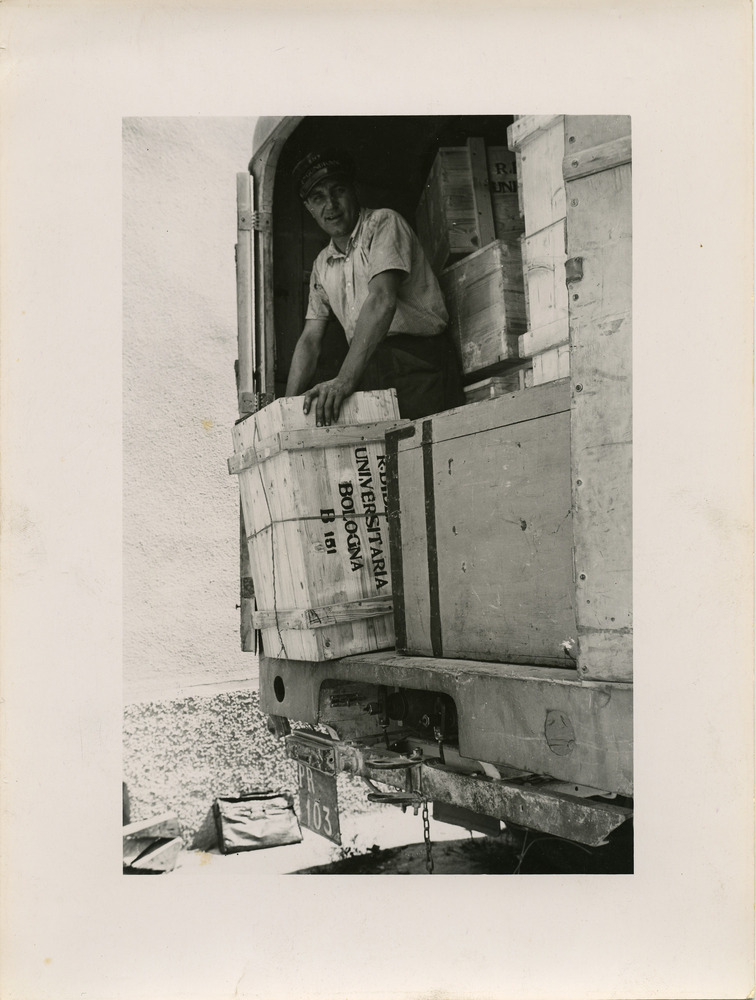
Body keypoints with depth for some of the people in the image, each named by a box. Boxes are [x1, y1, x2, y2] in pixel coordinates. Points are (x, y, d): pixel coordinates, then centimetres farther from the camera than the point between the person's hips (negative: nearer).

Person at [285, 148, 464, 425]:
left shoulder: (382, 222, 0)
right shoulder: (322, 264, 21)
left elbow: (382, 300, -16)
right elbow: (310, 339, 20)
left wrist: (345, 380, -25)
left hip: (417, 363, -6)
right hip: (367, 371, 6)